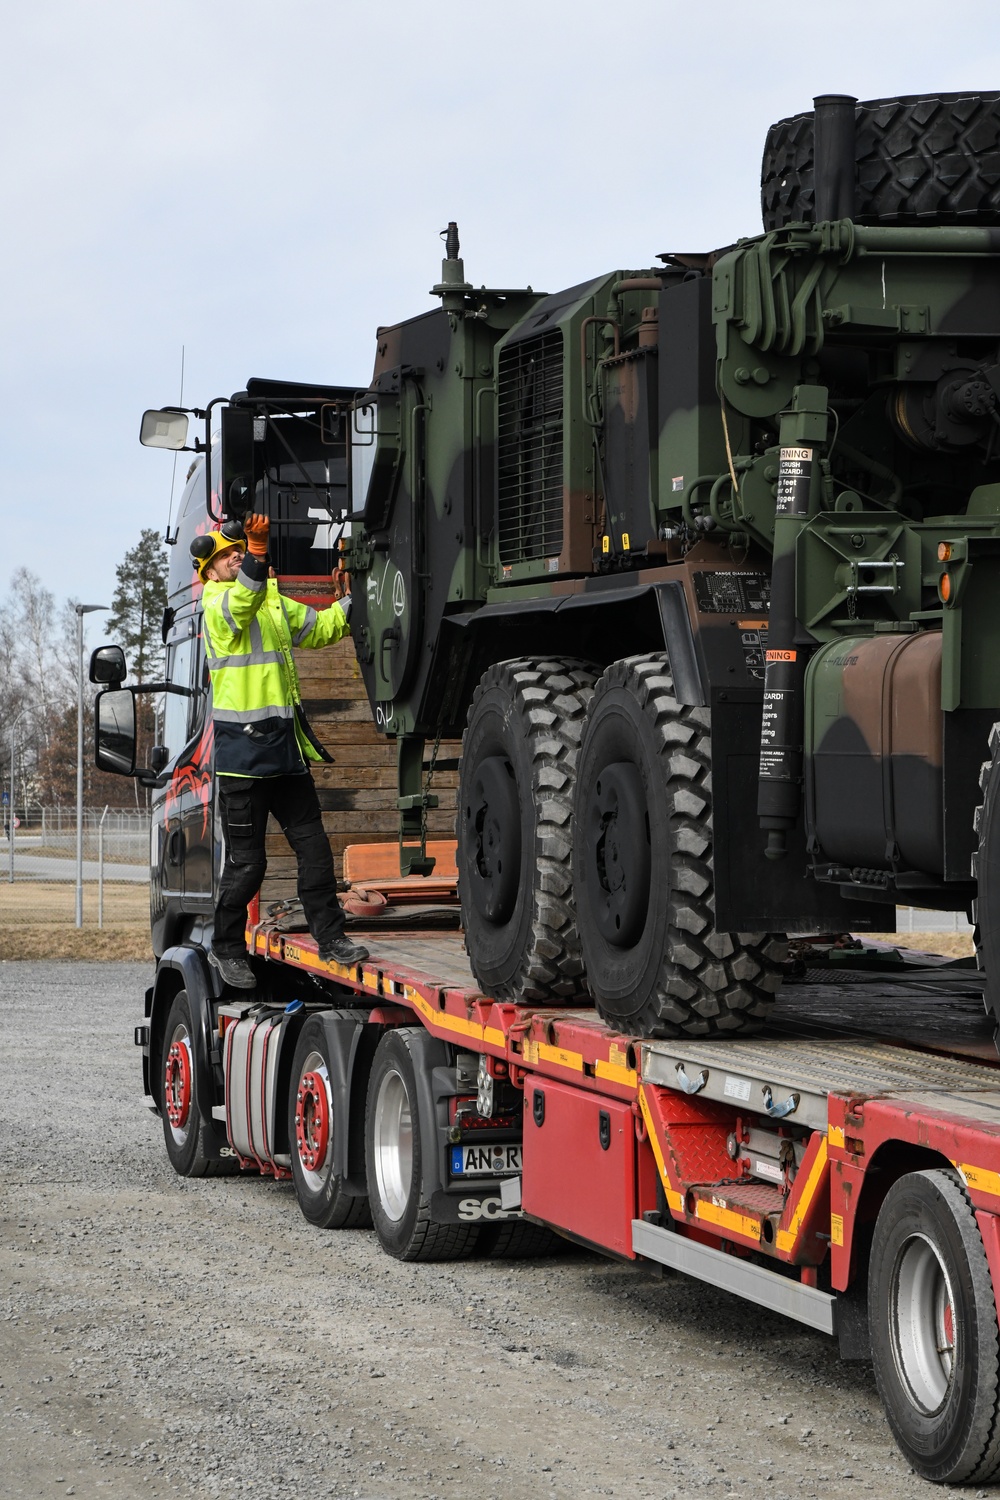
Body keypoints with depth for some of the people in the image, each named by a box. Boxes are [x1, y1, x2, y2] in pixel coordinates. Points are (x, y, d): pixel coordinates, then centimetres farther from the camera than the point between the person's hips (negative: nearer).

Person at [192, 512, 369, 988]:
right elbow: (243, 600, -30)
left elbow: (317, 627, 27)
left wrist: (356, 601, 13)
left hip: (285, 746, 7)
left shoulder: (273, 598, 17)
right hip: (243, 748, -7)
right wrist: (257, 548, -44)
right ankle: (226, 949, 15)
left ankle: (331, 938, 12)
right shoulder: (217, 604, -7)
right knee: (246, 860, 0)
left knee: (314, 846, 5)